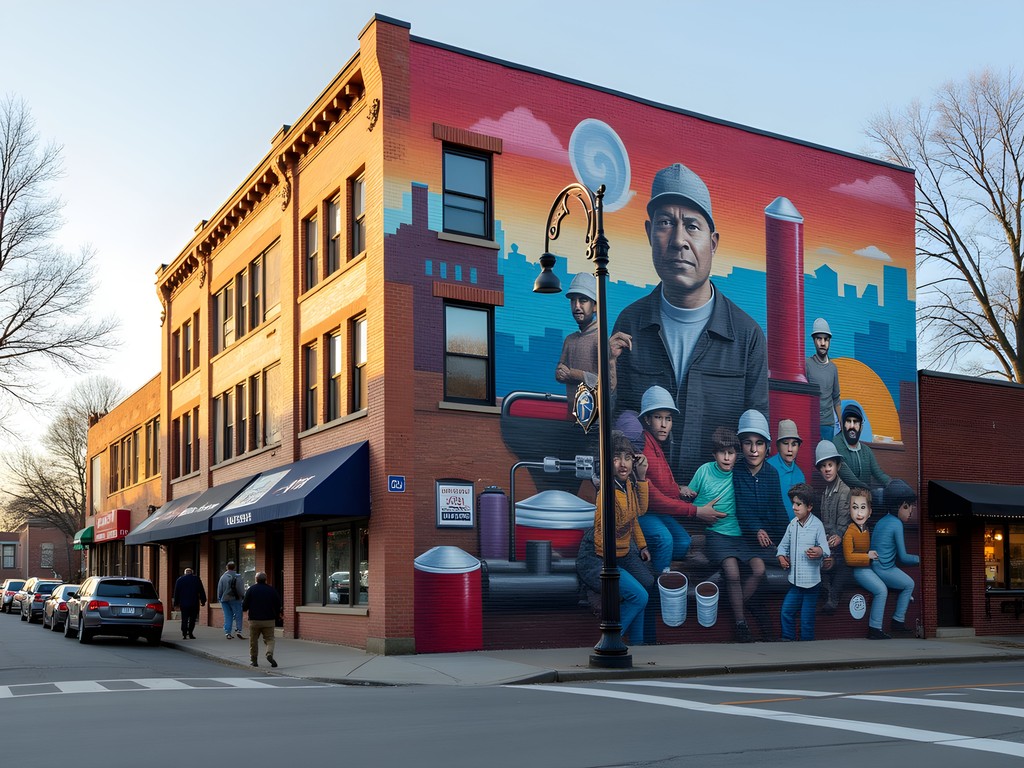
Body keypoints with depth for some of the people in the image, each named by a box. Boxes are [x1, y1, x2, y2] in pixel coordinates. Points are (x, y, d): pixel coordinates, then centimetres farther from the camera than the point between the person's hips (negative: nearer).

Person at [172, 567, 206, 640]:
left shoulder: (180, 579, 6)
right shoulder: (197, 579, 4)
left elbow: (176, 592, 7)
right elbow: (201, 591, 3)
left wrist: (176, 603, 11)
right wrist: (203, 601, 8)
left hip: (183, 603, 1)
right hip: (194, 603, -1)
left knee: (184, 619, 3)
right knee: (192, 619, 6)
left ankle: (184, 634, -5)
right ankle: (190, 633, -1)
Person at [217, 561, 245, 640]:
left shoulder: (223, 577, 0)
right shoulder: (238, 577, -8)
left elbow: (219, 590, 5)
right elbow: (241, 589, -6)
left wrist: (220, 598, 15)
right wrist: (242, 596, 6)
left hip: (225, 599, 3)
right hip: (235, 599, -3)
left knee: (227, 616, 8)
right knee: (238, 615, 3)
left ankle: (227, 632, 5)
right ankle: (238, 630, -9)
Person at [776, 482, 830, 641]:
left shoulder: (817, 525, -11)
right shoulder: (792, 524, 5)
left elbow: (825, 549, -13)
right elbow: (784, 544, 15)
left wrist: (819, 551, -35)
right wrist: (781, 556, -4)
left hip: (811, 580, -5)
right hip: (795, 580, 5)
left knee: (807, 618, 4)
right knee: (786, 612, 6)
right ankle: (787, 640, 20)